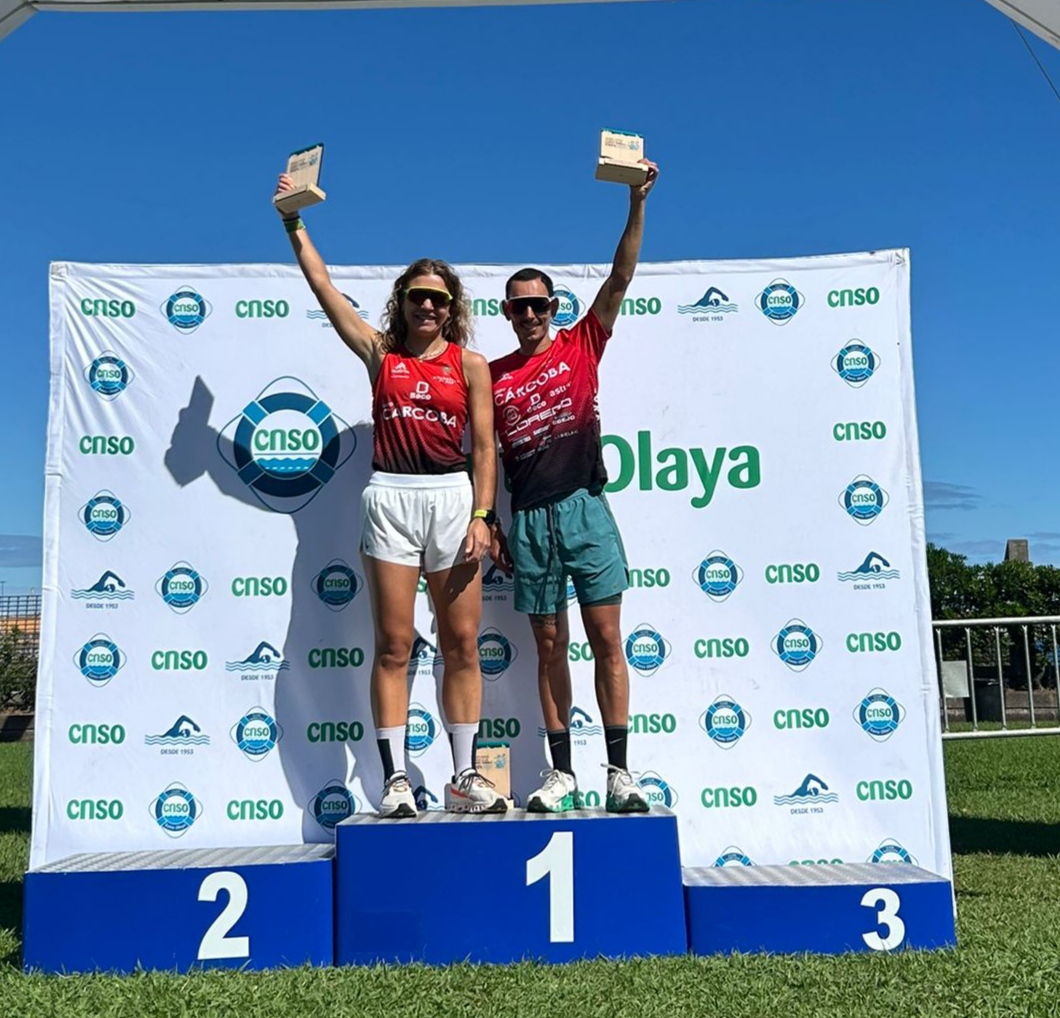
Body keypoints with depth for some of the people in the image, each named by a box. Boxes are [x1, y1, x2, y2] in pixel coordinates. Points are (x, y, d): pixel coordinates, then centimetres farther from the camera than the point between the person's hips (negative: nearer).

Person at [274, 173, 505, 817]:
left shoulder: (470, 364, 8)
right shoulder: (380, 353, 10)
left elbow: (484, 448, 3)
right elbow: (324, 287, 8)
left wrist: (481, 517, -7)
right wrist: (295, 223, 5)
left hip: (452, 498, 0)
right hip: (390, 497, 0)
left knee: (462, 644, 2)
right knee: (394, 644, 0)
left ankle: (464, 775, 11)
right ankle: (396, 778, 6)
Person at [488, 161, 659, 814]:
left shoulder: (580, 347, 8)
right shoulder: (492, 376, 10)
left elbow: (621, 278, -1)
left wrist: (637, 204, -10)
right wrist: (488, 522, 3)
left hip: (585, 509, -1)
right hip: (529, 520, 2)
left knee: (606, 637, -3)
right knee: (551, 643, 6)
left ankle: (619, 770, 3)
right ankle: (562, 771, 12)